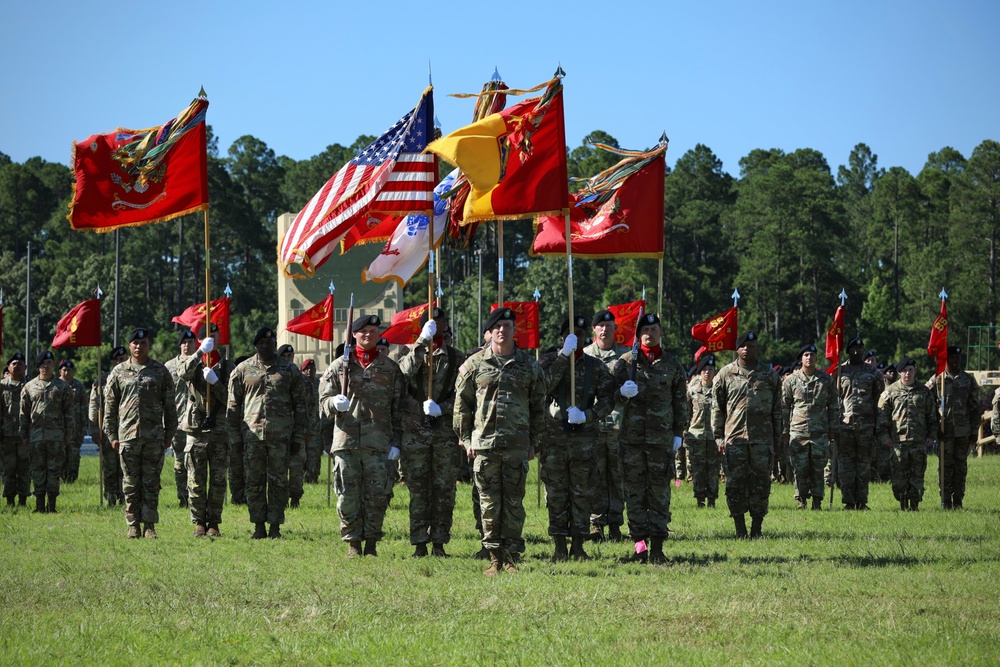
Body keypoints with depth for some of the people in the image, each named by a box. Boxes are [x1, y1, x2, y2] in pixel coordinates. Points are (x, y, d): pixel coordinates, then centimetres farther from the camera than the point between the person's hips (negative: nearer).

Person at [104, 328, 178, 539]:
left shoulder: (161, 371, 7)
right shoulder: (118, 372, 8)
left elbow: (170, 406, 8)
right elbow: (110, 406, 9)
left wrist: (169, 434, 3)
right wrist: (112, 435, 3)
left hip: (154, 436, -1)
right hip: (127, 436, 1)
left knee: (151, 483, 0)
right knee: (131, 484, 3)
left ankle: (150, 525, 4)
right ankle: (133, 525, 7)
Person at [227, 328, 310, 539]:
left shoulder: (290, 370, 8)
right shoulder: (243, 370, 8)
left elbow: (301, 405, 10)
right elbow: (233, 406, 11)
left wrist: (299, 438, 4)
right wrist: (234, 437, 5)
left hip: (280, 435, -1)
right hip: (252, 434, 1)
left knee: (278, 482, 1)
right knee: (254, 482, 3)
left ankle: (275, 527, 7)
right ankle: (259, 527, 10)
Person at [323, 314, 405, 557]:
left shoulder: (390, 368, 11)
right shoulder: (339, 367, 10)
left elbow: (398, 409, 11)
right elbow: (324, 402, 10)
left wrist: (396, 442, 3)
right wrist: (335, 402, -14)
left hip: (379, 442, 0)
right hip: (346, 440, 0)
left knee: (377, 496, -2)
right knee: (348, 496, 0)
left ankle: (371, 544, 9)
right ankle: (353, 544, 9)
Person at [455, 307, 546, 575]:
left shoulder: (529, 366, 9)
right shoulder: (474, 364, 6)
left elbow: (538, 407, 13)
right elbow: (462, 404, 9)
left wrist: (533, 441, 8)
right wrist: (466, 438, 3)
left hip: (518, 445, 0)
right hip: (484, 443, 0)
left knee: (514, 501, 2)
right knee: (489, 502, 1)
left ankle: (510, 555, 8)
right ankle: (494, 556, 6)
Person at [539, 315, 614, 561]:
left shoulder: (596, 366, 8)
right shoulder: (549, 361, 5)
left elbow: (607, 401, 3)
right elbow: (544, 384, -15)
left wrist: (587, 415, -15)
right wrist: (564, 355, -19)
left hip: (585, 437, 1)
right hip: (553, 436, -1)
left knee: (582, 493, 2)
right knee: (556, 493, 1)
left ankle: (578, 545, 8)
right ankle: (559, 547, 7)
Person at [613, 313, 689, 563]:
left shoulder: (672, 364, 8)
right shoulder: (625, 362, 7)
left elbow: (681, 402, 12)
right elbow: (614, 399, 6)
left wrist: (678, 433, 5)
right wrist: (623, 393, -17)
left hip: (662, 438, 0)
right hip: (632, 436, 0)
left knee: (660, 492, 0)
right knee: (634, 491, 0)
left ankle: (657, 546, 2)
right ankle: (640, 543, 3)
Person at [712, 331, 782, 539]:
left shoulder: (769, 374, 9)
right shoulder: (726, 374, 6)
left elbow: (777, 409, 12)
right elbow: (717, 408, 7)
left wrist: (777, 437, 8)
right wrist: (719, 437, 2)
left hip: (762, 439, 0)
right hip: (734, 438, 0)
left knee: (761, 484, 0)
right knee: (735, 484, -1)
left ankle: (757, 528, 8)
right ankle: (740, 529, 6)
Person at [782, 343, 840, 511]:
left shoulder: (826, 380, 7)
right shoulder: (791, 380, 4)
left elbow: (833, 407, 11)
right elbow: (784, 407, 7)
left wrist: (833, 429, 6)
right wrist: (785, 431, 4)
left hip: (820, 433, 1)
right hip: (798, 432, -1)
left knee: (818, 469, 2)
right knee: (800, 469, -1)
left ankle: (817, 501, 9)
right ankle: (801, 501, 6)